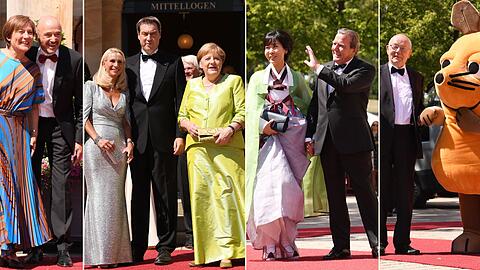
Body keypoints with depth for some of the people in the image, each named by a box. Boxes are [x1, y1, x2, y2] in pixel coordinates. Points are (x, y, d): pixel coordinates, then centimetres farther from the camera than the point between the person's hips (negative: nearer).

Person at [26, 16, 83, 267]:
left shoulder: (74, 60, -9)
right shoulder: (27, 58, -6)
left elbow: (81, 103, -4)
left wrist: (79, 139, -6)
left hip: (60, 126, -2)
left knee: (61, 185, -2)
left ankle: (63, 246, 2)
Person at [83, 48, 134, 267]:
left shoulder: (124, 92, 14)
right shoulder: (91, 86, 3)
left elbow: (126, 121, 13)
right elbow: (84, 117, -3)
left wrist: (129, 142, -3)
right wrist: (98, 139, -15)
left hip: (119, 148, 4)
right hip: (97, 148, -4)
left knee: (116, 198, 4)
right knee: (100, 196, -5)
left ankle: (116, 252, 7)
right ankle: (100, 255, -4)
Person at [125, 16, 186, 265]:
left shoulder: (173, 63, 4)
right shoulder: (129, 65, 11)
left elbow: (181, 102, 1)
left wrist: (180, 135, -7)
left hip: (164, 139, -2)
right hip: (137, 139, 2)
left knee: (165, 195, 1)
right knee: (138, 195, 6)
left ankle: (165, 247, 8)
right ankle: (137, 248, 12)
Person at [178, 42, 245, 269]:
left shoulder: (233, 81, 12)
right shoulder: (192, 85, 21)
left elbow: (242, 112, 5)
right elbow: (181, 115, 21)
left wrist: (231, 128, -12)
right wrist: (188, 125, 0)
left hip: (226, 148, -3)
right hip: (198, 147, 3)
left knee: (226, 194, -10)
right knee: (200, 196, -4)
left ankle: (227, 251, -9)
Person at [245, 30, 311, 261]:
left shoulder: (297, 78, 16)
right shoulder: (258, 78, 15)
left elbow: (308, 107, 12)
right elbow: (252, 109, 3)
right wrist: (263, 125, -16)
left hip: (293, 136, 1)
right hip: (268, 136, -1)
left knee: (290, 188, -7)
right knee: (270, 184, -16)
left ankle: (287, 241, -1)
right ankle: (270, 243, -13)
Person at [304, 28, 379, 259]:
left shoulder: (365, 70, -4)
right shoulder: (326, 69, 14)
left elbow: (346, 85, -24)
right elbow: (315, 105, 18)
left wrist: (318, 68, -16)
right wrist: (309, 136, 11)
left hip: (354, 141, -6)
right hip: (327, 142, 6)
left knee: (364, 192, -3)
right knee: (335, 196, 9)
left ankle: (377, 244, 1)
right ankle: (340, 246, 15)